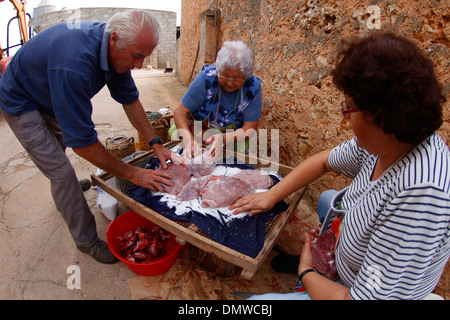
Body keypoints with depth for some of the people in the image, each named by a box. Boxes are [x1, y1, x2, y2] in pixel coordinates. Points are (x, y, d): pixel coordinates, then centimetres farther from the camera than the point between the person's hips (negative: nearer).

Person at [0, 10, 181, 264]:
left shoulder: (115, 49, -19)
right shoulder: (75, 63, -44)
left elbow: (130, 99, -8)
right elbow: (82, 141, -41)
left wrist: (156, 144, -14)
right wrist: (133, 174, -34)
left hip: (48, 97, 8)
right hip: (20, 103, -8)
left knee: (59, 148, 26)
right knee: (62, 171, -10)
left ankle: (63, 195, 55)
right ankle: (87, 241, 8)